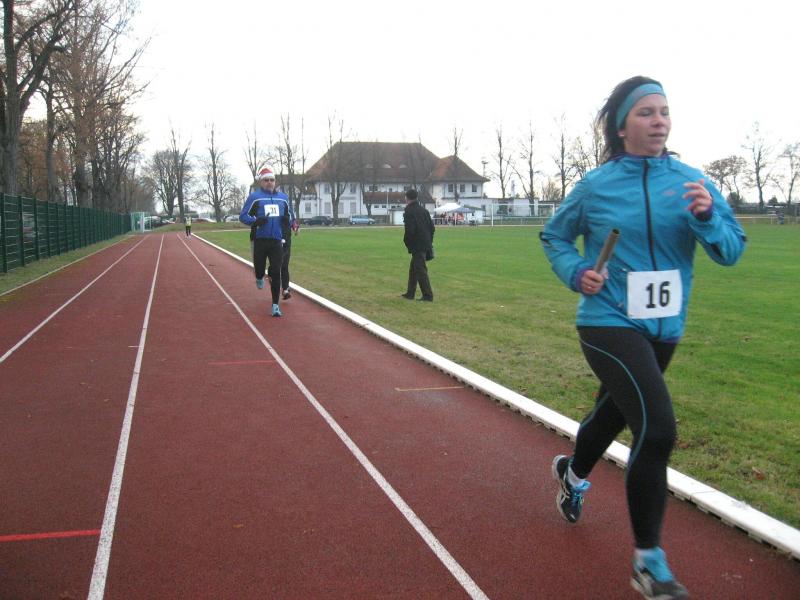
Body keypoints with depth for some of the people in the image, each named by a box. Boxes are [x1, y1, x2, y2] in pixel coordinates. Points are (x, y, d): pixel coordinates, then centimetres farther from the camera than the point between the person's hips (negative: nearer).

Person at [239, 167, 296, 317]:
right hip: (259, 240, -2)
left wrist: (288, 220, -3)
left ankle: (275, 305, 3)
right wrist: (255, 221, -22)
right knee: (259, 268, 6)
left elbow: (289, 215, 22)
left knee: (276, 273, -4)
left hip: (277, 241, 2)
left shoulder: (283, 197, 11)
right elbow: (243, 216, -3)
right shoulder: (254, 196, -1)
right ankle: (259, 278, 46)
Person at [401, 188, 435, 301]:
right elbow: (432, 227, 13)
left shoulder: (409, 211, -14)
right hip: (425, 244, 9)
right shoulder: (424, 210, 12)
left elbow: (409, 230, -20)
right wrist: (429, 241, 18)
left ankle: (428, 295, -6)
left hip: (417, 246, -9)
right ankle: (410, 293, 25)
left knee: (420, 270, -5)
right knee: (413, 269, 18)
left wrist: (407, 242, -5)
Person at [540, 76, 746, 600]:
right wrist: (575, 271, -11)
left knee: (614, 413, 25)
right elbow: (554, 236, 7)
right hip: (608, 324, -4)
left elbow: (732, 251, -4)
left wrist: (707, 217, -24)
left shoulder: (692, 182, -2)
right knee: (658, 428, -20)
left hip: (664, 330, 5)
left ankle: (572, 473, 58)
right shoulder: (596, 185, -7)